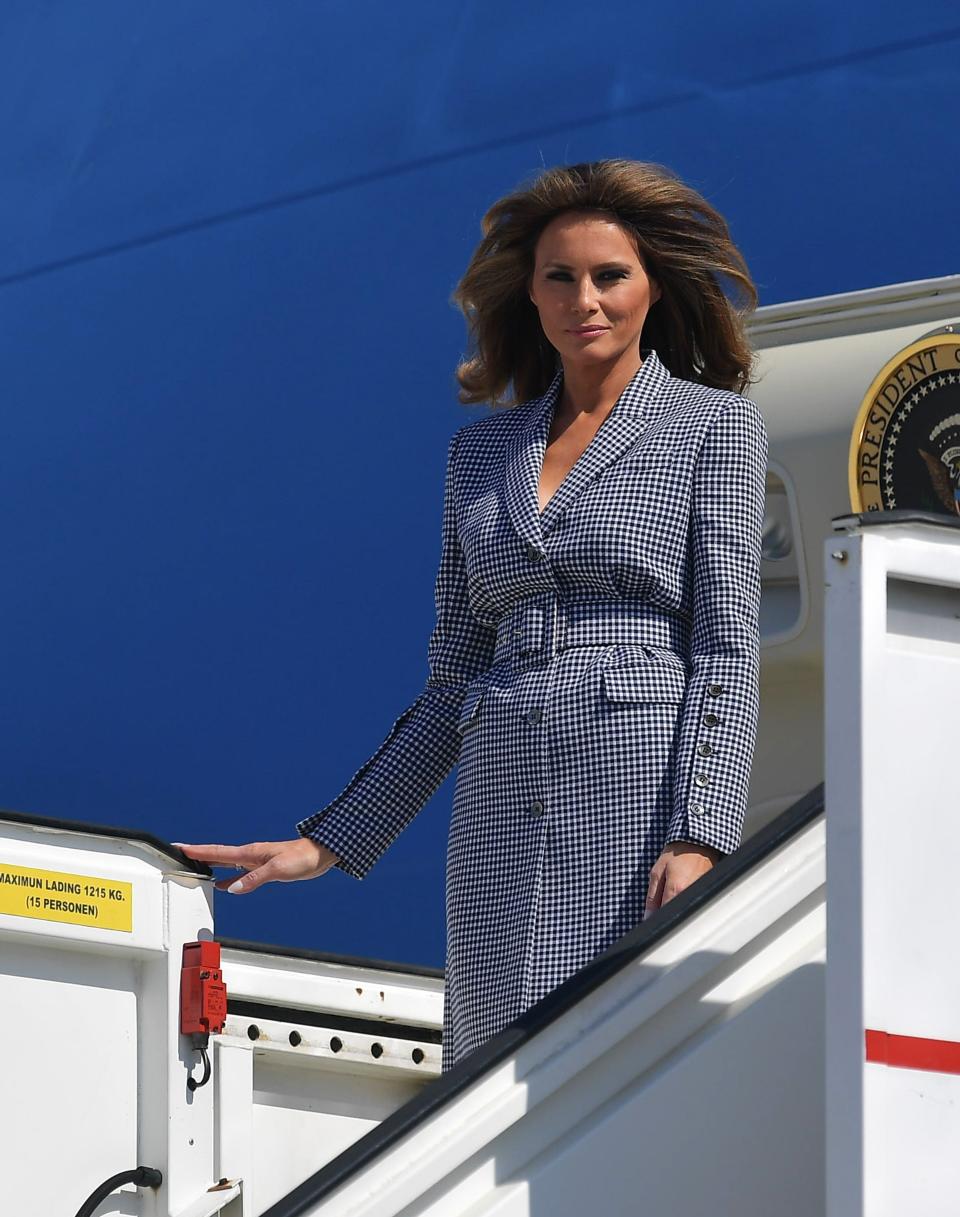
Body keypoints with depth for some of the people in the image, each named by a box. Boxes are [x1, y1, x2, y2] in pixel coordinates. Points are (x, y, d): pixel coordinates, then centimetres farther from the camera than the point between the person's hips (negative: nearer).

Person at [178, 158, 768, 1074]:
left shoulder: (714, 425, 5)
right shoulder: (481, 450, 18)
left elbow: (727, 649, -4)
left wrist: (698, 839, -16)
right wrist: (329, 842, 13)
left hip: (644, 797, -4)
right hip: (502, 819, 4)